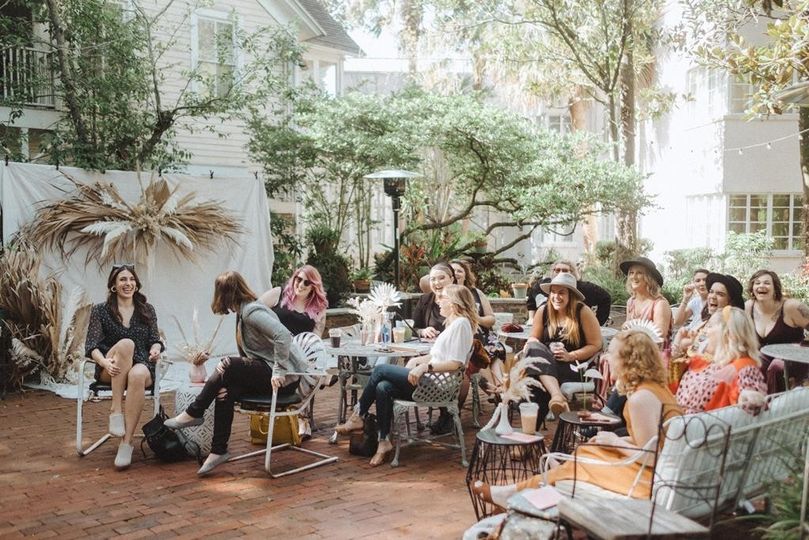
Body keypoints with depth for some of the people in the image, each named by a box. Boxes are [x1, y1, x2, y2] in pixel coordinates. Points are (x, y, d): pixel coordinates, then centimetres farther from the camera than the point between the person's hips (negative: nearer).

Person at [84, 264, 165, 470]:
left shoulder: (147, 310, 16)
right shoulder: (101, 310, 9)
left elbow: (155, 339, 13)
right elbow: (91, 345, 0)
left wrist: (155, 349, -14)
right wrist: (105, 362, -22)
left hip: (142, 367, 1)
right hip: (111, 371, -1)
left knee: (137, 375, -39)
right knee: (126, 344, -35)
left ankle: (127, 443, -38)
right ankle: (116, 410, -32)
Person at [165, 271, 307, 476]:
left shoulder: (252, 311, -15)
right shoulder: (244, 311, 15)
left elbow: (283, 335, -29)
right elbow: (247, 357, 11)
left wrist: (278, 371, -28)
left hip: (284, 378, -8)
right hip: (264, 373, 9)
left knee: (228, 366, -21)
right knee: (225, 392, -12)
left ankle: (193, 414, -6)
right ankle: (219, 451, -9)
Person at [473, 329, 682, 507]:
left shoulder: (641, 397, -23)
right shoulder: (654, 386, 7)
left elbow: (650, 457, -23)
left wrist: (615, 442, -9)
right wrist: (615, 440, 5)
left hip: (651, 477, -9)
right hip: (664, 470, 9)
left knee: (573, 467, 2)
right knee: (584, 454, 10)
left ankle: (513, 494, 17)